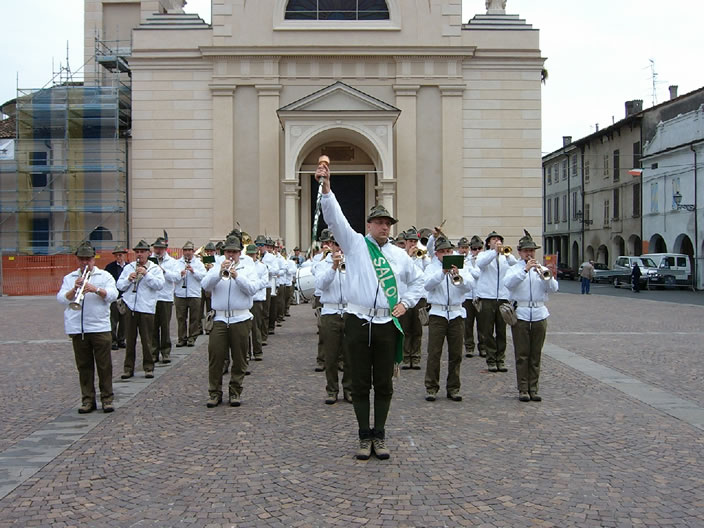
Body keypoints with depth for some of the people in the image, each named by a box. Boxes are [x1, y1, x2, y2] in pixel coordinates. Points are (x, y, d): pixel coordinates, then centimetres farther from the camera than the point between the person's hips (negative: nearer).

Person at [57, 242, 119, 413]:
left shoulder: (105, 276, 8)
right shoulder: (69, 278, 14)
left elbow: (112, 295, -6)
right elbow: (61, 299, 2)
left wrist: (96, 289, -21)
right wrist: (74, 289, -15)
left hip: (100, 327, -2)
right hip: (77, 328, 2)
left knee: (104, 365, -1)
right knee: (84, 366, 6)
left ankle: (107, 399, 5)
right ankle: (87, 400, 13)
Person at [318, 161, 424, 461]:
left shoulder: (399, 254, 13)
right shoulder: (355, 244, 5)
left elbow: (417, 281, 24)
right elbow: (335, 218, -7)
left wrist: (406, 302, 6)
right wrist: (326, 188, -19)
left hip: (387, 324, 2)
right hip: (359, 322, -2)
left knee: (384, 384, 6)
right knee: (360, 384, 3)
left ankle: (379, 436, 17)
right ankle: (365, 437, 13)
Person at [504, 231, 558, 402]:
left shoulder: (542, 269, 12)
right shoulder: (514, 269, 6)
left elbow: (553, 287, -1)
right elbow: (508, 283, -16)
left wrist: (543, 274, -17)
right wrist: (525, 269, -22)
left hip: (539, 315, 2)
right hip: (520, 315, -2)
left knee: (536, 355, 5)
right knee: (522, 354, -1)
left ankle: (534, 389, 11)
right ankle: (523, 389, 5)